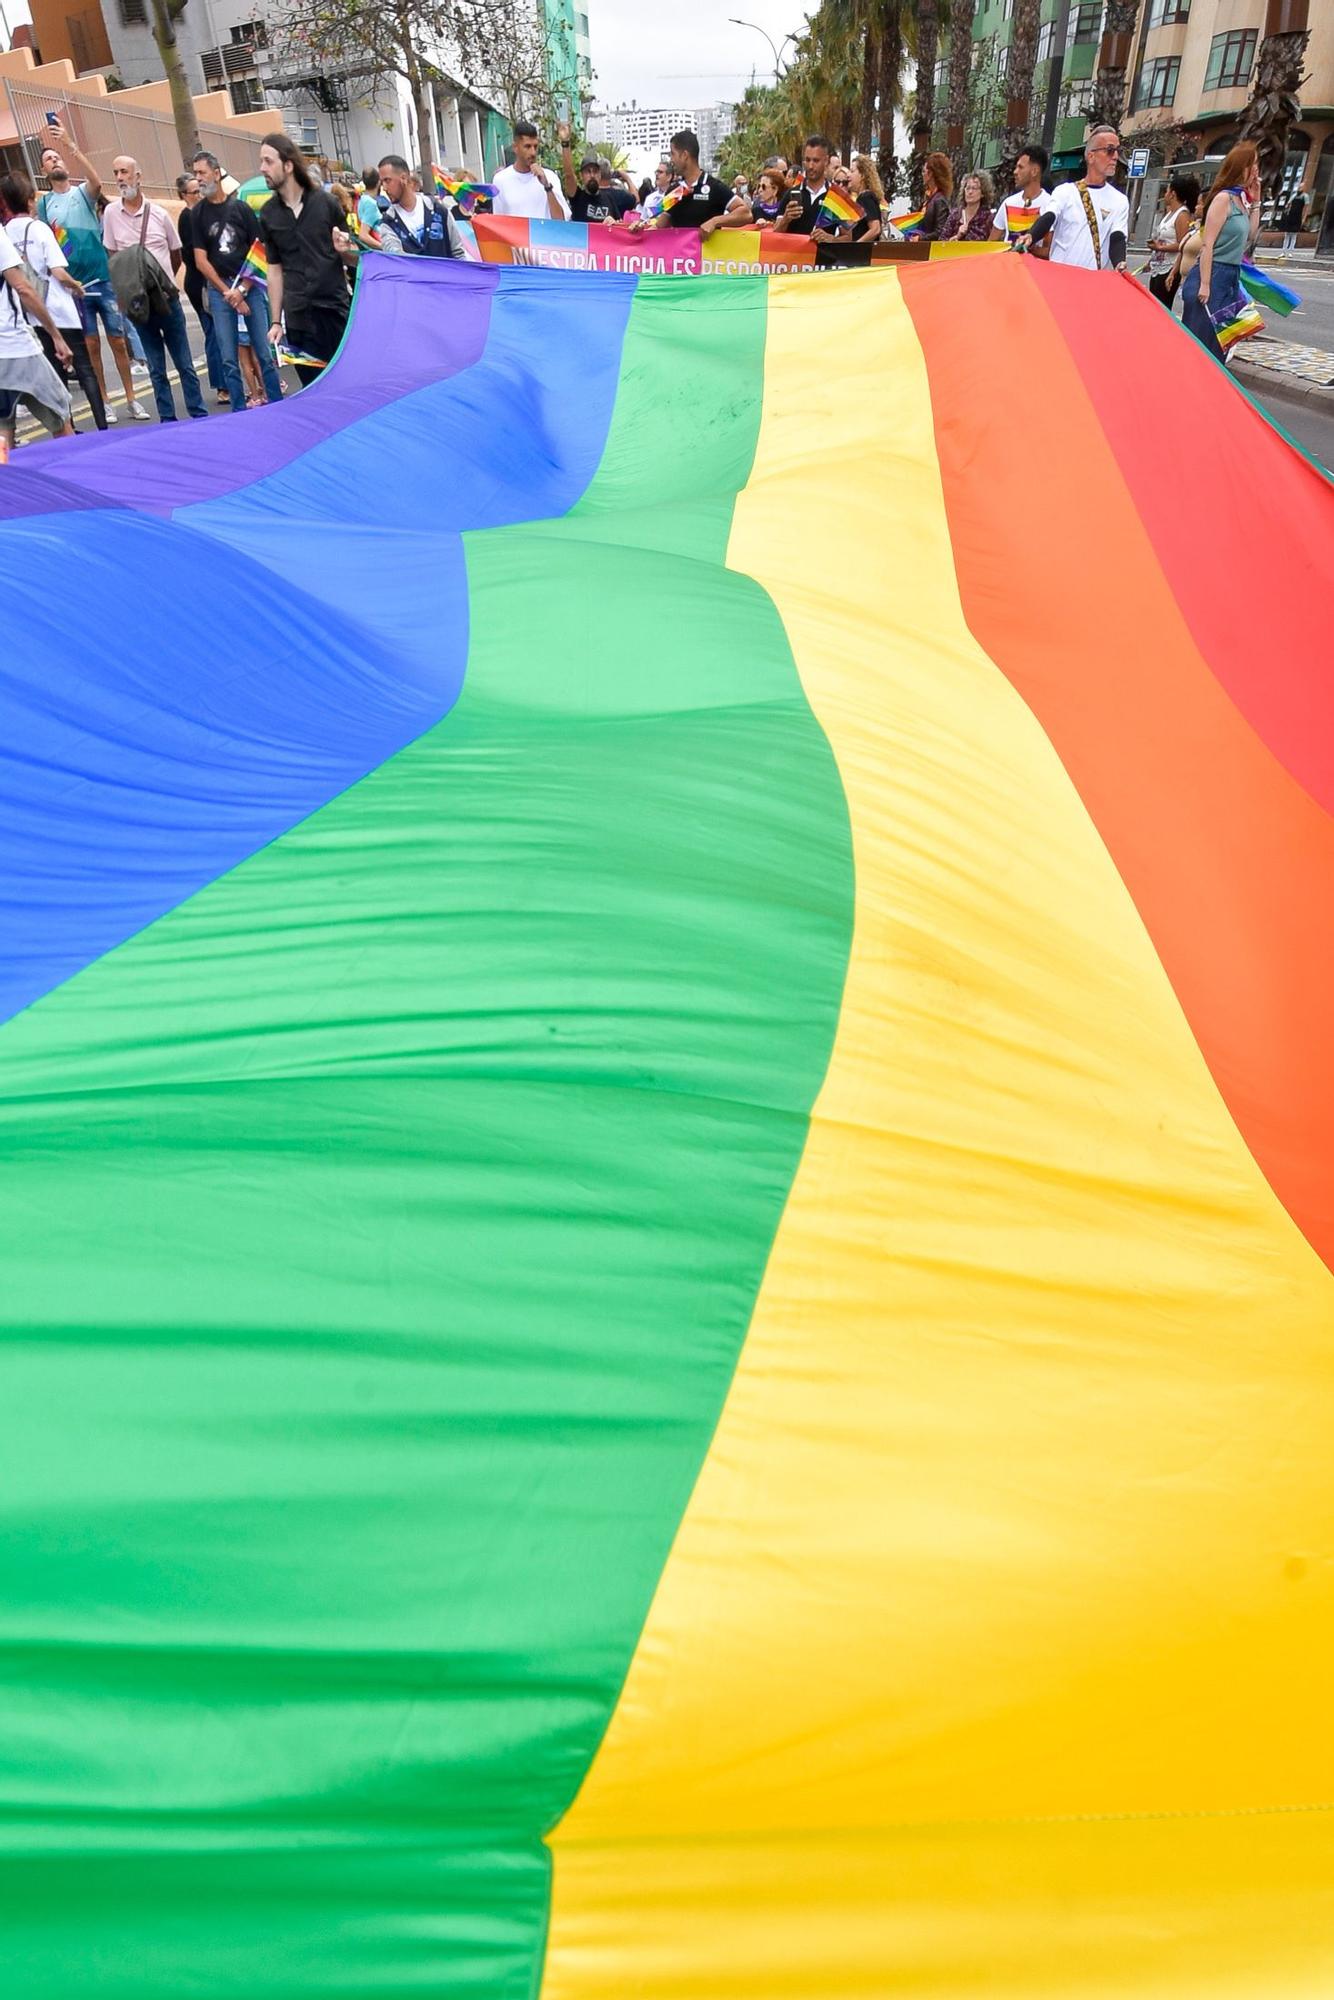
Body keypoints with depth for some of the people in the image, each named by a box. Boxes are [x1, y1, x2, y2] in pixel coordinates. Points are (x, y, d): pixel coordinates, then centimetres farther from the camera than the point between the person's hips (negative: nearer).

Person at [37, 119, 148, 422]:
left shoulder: (83, 192, 6)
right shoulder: (44, 203, 8)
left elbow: (97, 181, -17)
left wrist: (70, 144, -23)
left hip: (104, 278, 0)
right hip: (73, 284, 1)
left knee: (118, 341, 2)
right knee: (92, 344, 2)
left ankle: (131, 399, 9)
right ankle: (104, 402, 8)